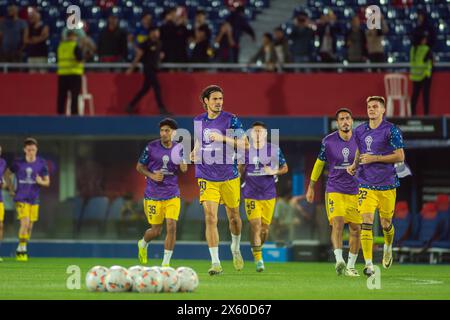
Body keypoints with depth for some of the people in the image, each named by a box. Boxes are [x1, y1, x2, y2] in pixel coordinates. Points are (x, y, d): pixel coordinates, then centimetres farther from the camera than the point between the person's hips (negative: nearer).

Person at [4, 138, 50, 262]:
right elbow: (7, 174, 13)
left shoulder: (42, 163, -2)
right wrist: (11, 189, 7)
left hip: (34, 199, 3)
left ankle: (22, 250, 24)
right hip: (21, 198, -3)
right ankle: (21, 250, -8)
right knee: (25, 222, -17)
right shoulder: (18, 163, -4)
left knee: (30, 226, 9)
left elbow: (47, 182, 3)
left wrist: (41, 182, -19)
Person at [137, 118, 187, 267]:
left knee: (171, 226, -12)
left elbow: (184, 169, -1)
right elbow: (139, 167, 2)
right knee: (156, 231, 4)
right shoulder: (151, 147, -5)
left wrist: (182, 162, -23)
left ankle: (166, 263, 0)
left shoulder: (178, 148, 2)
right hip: (153, 195, -2)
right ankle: (143, 244, 40)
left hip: (172, 195, 2)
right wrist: (152, 175, -14)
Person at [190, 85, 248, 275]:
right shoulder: (198, 121, 6)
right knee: (210, 218, -13)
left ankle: (235, 249, 42)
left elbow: (244, 144, -12)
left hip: (229, 177, -1)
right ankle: (215, 263, -12)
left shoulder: (231, 120, -5)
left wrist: (223, 138, -23)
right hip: (207, 178, 1)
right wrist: (195, 153, 2)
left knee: (233, 216, 13)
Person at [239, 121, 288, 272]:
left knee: (265, 228, 7)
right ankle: (258, 259, -8)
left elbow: (285, 168, 7)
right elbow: (240, 169, 16)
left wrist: (274, 172, -11)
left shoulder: (274, 150, -1)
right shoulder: (245, 150, 1)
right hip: (251, 195, -1)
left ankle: (257, 247, 36)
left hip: (269, 195, 1)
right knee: (255, 225, -13)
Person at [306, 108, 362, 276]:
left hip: (355, 191, 2)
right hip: (334, 191, -2)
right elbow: (319, 163, 9)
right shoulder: (328, 141, -4)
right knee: (337, 223, -22)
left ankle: (350, 265, 19)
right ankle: (339, 261, -34)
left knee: (356, 229, 5)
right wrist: (311, 187, 14)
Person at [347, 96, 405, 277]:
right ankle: (368, 264, -16)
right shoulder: (360, 131, 8)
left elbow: (400, 156, -9)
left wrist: (375, 158, -16)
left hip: (387, 184, -2)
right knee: (366, 222, -14)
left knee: (386, 223, 9)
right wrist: (354, 165, 6)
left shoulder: (391, 130, -7)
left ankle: (388, 247, 43)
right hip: (366, 184, 2)